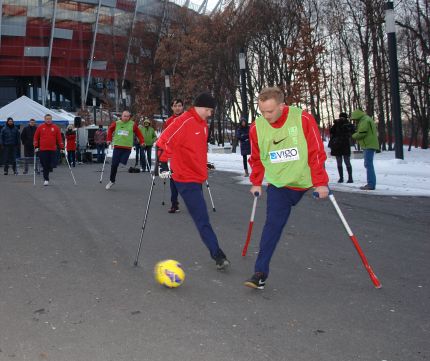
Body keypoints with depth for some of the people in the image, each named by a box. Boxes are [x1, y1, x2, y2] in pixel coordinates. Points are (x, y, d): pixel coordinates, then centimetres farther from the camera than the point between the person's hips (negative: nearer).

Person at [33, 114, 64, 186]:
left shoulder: (56, 128, 6)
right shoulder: (40, 127, 5)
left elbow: (59, 138, 7)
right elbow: (36, 137, 8)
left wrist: (61, 148, 4)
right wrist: (36, 147, 0)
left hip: (52, 150, 1)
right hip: (43, 150, -1)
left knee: (50, 165, 2)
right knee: (45, 165, -2)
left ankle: (46, 178, 19)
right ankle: (46, 179, 3)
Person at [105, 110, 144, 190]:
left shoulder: (133, 124, 2)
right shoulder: (116, 123, 5)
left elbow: (138, 133, 8)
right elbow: (110, 130, 19)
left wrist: (142, 142, 2)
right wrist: (109, 139, 13)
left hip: (127, 148, -2)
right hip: (117, 147, 2)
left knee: (123, 164, -12)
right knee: (114, 164, 3)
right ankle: (112, 181, 18)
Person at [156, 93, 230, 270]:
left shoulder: (202, 124, 12)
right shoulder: (184, 121, -17)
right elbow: (163, 142, -19)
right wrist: (163, 165, -19)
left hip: (197, 177, 9)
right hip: (186, 179, -9)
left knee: (201, 217, 18)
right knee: (202, 219, -8)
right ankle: (217, 254, -6)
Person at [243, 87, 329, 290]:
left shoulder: (303, 120, -15)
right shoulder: (257, 127, -6)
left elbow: (317, 153, -11)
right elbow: (256, 158, 8)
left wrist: (321, 183, -10)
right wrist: (256, 183, 11)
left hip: (306, 182, -1)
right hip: (278, 184, 1)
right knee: (273, 224, -7)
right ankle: (260, 272, -5)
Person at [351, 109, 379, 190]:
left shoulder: (365, 121, -13)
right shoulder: (367, 119, 20)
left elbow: (361, 133, -20)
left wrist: (354, 136, -1)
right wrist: (356, 136, 8)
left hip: (369, 146, -11)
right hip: (370, 145, 11)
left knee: (368, 164, -11)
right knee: (369, 164, 16)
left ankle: (371, 184, -13)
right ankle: (371, 183, 22)